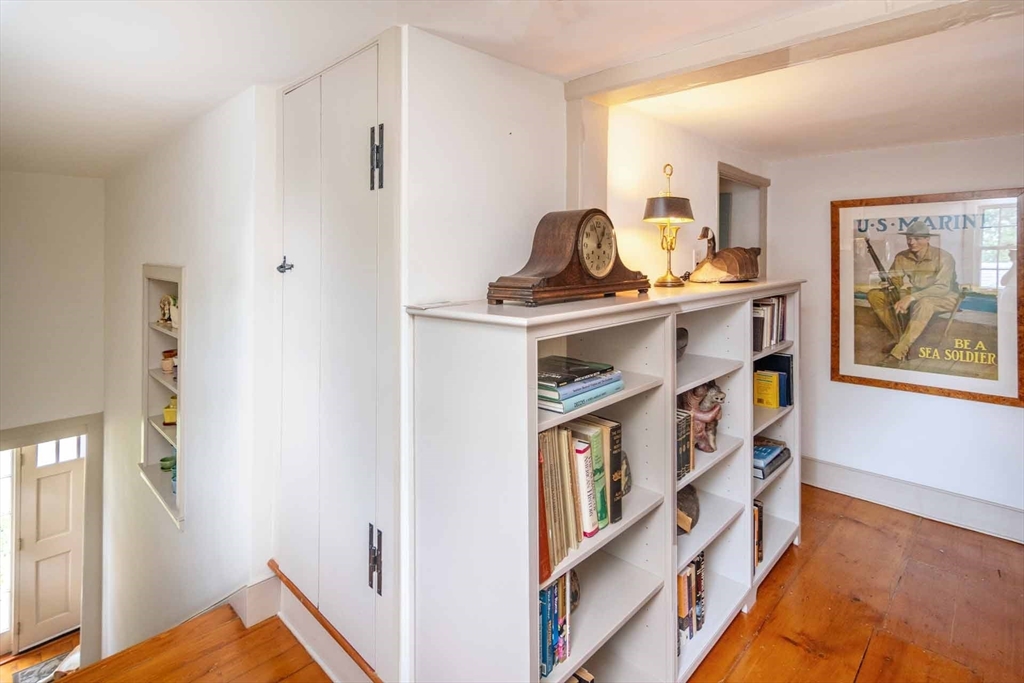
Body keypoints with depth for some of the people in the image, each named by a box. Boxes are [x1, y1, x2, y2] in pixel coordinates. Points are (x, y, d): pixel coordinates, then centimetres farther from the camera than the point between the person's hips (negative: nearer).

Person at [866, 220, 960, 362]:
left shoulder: (943, 257, -19)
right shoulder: (902, 257, -6)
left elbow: (942, 288, -27)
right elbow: (894, 280, -2)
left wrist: (911, 297, -39)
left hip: (945, 297, -6)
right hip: (916, 296, 6)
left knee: (924, 303, -41)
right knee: (874, 295, -12)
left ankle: (899, 351, -42)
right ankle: (899, 338, -12)